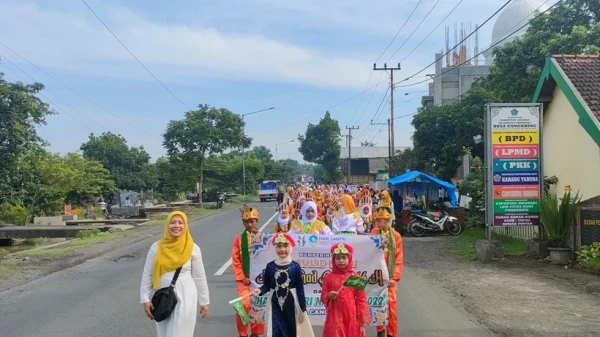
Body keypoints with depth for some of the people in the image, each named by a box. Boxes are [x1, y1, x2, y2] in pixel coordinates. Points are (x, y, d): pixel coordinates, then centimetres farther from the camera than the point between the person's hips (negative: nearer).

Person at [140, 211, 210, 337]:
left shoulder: (193, 248, -5)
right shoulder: (157, 247, -3)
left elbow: (199, 277, 1)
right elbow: (147, 275, 2)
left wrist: (204, 302, 5)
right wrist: (145, 299, -1)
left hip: (185, 298, -2)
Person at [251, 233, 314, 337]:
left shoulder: (295, 266, -8)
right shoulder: (270, 266, -3)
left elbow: (300, 289, -5)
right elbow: (266, 286, 3)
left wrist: (303, 309, -4)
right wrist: (260, 291, -19)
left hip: (291, 305, -1)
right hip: (275, 306, 1)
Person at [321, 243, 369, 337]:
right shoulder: (329, 277, 2)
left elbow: (361, 300, 1)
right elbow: (323, 298, 9)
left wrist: (362, 323, -2)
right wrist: (328, 296, -15)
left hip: (352, 317, 0)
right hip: (335, 317, 0)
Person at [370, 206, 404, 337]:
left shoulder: (396, 236, -3)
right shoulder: (373, 234, -1)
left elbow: (399, 259, -2)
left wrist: (395, 277, -7)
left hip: (389, 276, -1)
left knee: (391, 304, -2)